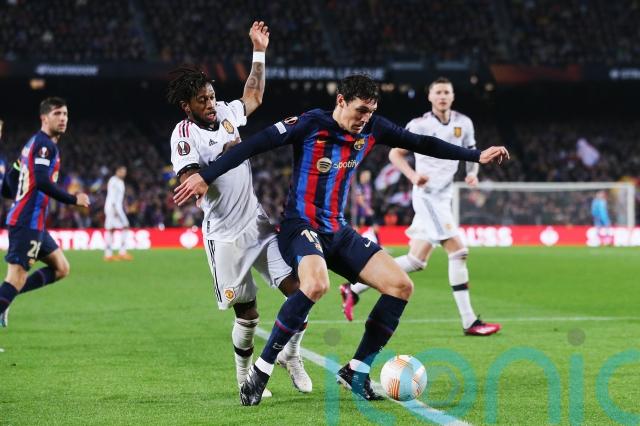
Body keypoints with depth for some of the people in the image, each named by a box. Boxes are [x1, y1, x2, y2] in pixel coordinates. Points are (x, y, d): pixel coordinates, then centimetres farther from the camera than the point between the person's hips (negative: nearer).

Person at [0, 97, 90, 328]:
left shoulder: (34, 142, 19)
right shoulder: (45, 144, -11)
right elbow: (42, 182, -23)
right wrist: (74, 199, -15)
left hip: (34, 223, 10)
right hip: (28, 222, -10)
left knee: (61, 269, 11)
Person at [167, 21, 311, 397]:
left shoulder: (227, 114, 7)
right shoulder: (184, 136, -11)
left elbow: (254, 96, 27)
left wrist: (259, 52, 23)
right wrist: (225, 155, -23)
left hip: (259, 223, 5)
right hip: (226, 236, -5)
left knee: (300, 288, -8)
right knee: (248, 316, -1)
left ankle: (291, 354, 15)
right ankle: (245, 376, 24)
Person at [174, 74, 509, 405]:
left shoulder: (371, 129, 4)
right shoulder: (310, 125, -14)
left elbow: (421, 143, 14)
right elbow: (255, 144, -16)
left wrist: (477, 156, 15)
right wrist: (205, 177, -22)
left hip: (338, 232, 7)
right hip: (301, 226, -7)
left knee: (401, 286, -4)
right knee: (316, 284, -37)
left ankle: (356, 372, 6)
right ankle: (260, 371, -25)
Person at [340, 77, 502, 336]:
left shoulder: (463, 123, 10)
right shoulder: (419, 125, -6)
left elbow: (471, 153, 21)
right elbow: (395, 154, -1)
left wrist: (472, 173, -1)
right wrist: (413, 176, -18)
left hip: (443, 198, 7)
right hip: (428, 196, -7)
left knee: (416, 261, 9)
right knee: (458, 252, -14)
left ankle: (354, 289, 19)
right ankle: (469, 322, -12)